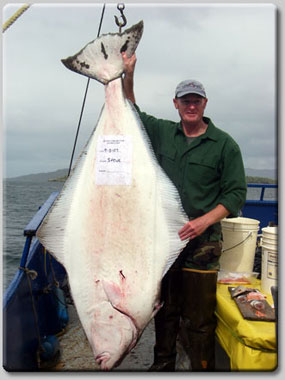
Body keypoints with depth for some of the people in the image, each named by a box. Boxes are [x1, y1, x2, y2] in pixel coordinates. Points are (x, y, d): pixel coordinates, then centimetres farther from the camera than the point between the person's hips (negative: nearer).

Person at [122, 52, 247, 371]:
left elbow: (236, 193, -5)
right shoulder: (162, 132, 7)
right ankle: (162, 364, 38)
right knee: (165, 309, 18)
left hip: (201, 242, -4)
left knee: (199, 318, 3)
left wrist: (204, 221, -18)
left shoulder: (224, 144, -2)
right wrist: (128, 75, 0)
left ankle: (202, 370, 23)